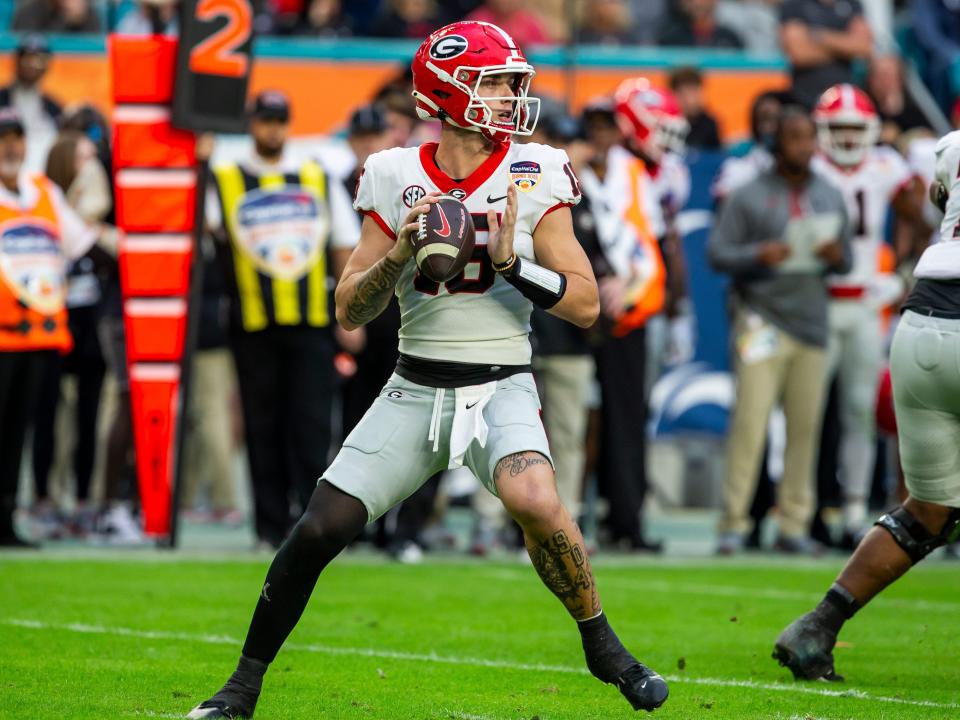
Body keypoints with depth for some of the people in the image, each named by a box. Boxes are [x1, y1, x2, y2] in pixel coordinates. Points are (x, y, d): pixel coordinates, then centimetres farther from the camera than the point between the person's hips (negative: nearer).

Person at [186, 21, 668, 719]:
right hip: (416, 390, 2)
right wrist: (399, 254, -16)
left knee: (535, 502, -30)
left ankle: (602, 645, -7)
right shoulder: (397, 179, -1)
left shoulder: (534, 176, -4)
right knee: (319, 530, -5)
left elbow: (586, 303, -6)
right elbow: (349, 311, 1)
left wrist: (512, 262, -20)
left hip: (502, 386, -2)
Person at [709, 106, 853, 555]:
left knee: (805, 426, 3)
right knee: (750, 422, -11)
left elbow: (846, 260, 19)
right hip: (763, 316, -5)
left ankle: (794, 525, 9)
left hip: (812, 320, 5)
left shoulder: (831, 198, 14)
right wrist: (758, 255, -21)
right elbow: (716, 252, -4)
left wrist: (837, 256, -4)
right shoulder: (749, 195, -1)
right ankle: (733, 523, -7)